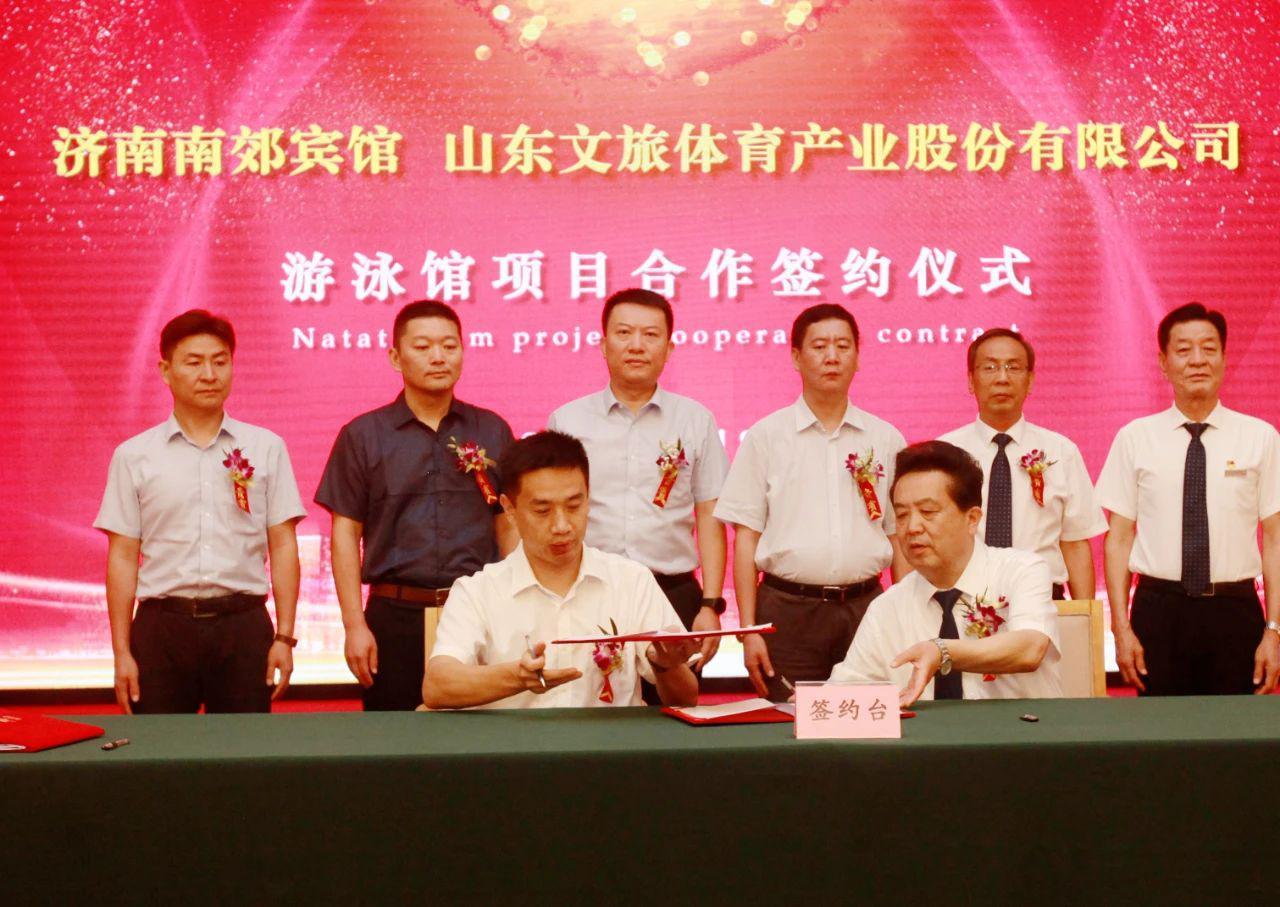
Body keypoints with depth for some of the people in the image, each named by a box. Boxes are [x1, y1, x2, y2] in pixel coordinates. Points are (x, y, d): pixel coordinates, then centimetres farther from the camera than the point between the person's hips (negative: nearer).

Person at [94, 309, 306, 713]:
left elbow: (283, 546, 5)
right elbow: (123, 557, 5)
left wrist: (284, 637, -1)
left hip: (243, 623, 0)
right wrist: (122, 653, 0)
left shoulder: (266, 448, 5)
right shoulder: (133, 456, 5)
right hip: (162, 625, 0)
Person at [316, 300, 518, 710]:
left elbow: (509, 527, 11)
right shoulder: (362, 436, 4)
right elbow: (346, 533, 3)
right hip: (395, 615, -1)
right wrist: (355, 625, -4)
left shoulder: (492, 432, 8)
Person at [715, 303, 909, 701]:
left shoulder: (886, 440, 10)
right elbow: (746, 536, 2)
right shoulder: (766, 436, 3)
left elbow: (899, 537, 12)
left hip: (866, 607, 2)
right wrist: (749, 630, -4)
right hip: (788, 609, -2)